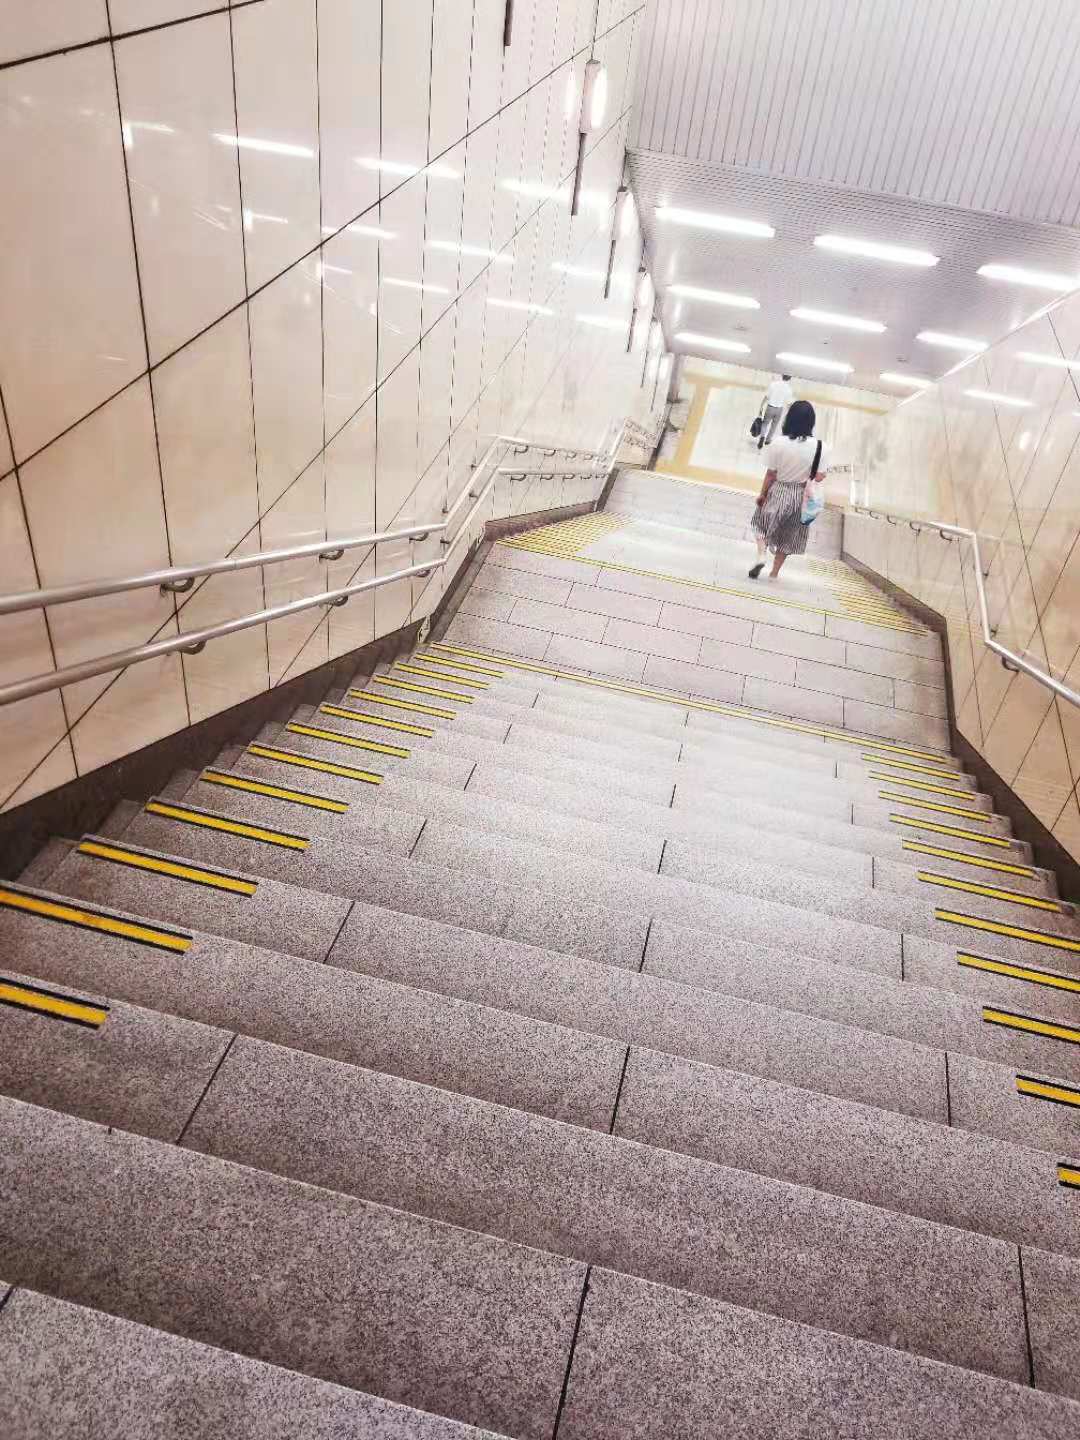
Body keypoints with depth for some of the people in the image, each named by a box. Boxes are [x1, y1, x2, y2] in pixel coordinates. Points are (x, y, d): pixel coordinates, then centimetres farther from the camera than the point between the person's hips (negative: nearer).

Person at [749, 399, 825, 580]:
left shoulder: (779, 443, -15)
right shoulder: (817, 446, -12)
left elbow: (771, 474, -9)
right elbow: (820, 476, -11)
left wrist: (762, 494, 4)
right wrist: (805, 481, 9)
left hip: (778, 492, -1)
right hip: (800, 497, 1)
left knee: (763, 523, 22)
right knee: (787, 536, 17)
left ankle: (761, 555, -1)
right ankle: (774, 572, 23)